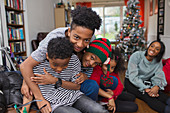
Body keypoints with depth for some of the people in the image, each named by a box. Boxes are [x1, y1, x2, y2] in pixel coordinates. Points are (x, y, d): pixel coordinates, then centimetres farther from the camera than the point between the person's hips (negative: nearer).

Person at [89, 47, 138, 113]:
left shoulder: (114, 72, -7)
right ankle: (104, 105, -9)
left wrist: (113, 93, -33)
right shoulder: (97, 69, -29)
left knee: (132, 98, 15)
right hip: (100, 98, -7)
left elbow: (120, 86, -12)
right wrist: (110, 97, -40)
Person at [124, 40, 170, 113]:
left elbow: (159, 76, -11)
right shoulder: (136, 56, -18)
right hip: (131, 82, -5)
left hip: (146, 82, 6)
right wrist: (145, 89, -32)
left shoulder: (158, 61, -3)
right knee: (147, 97, -29)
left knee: (159, 93, -25)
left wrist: (157, 86, -34)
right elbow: (133, 77, -24)